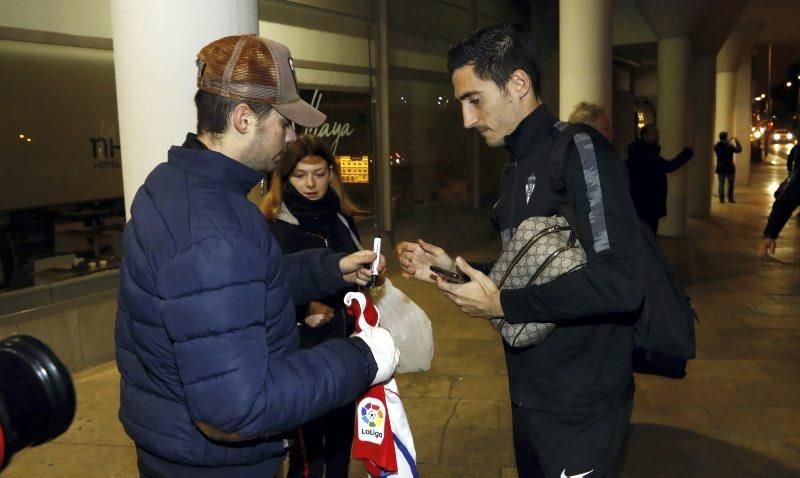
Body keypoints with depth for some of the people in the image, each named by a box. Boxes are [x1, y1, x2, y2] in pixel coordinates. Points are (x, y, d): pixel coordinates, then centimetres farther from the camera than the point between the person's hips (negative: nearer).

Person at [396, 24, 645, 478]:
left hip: (579, 404, -8)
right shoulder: (520, 167, 11)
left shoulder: (580, 153, -18)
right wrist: (452, 267, 5)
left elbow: (621, 282, -29)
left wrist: (502, 305, -21)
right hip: (531, 395, 9)